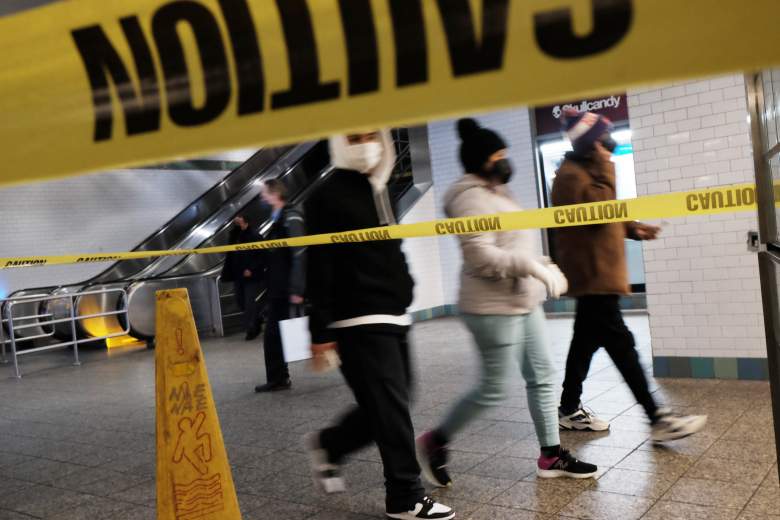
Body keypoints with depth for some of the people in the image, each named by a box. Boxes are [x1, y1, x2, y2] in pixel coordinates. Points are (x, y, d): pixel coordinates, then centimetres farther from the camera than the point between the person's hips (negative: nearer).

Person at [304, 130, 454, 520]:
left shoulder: (379, 191, 17)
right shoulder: (328, 196, -8)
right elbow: (319, 268, -13)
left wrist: (403, 296, 22)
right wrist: (321, 331, -17)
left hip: (393, 317, 8)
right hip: (359, 322, -8)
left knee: (388, 404, 12)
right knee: (390, 406, -4)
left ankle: (328, 445, 32)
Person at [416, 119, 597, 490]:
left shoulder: (496, 193, 15)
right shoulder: (472, 198, -17)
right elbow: (481, 257, -26)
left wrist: (544, 268, 12)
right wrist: (531, 266, -25)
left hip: (522, 303, 10)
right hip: (493, 309, -10)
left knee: (542, 376, 10)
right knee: (494, 390, -1)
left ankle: (551, 456, 20)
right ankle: (435, 442, 16)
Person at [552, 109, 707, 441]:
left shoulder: (585, 171, 20)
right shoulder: (571, 174, -13)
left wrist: (632, 229, 10)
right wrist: (605, 169, -17)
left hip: (596, 272, 11)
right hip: (593, 274, -11)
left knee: (586, 342, 14)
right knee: (621, 344, -10)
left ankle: (570, 410, 23)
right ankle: (658, 420, -8)